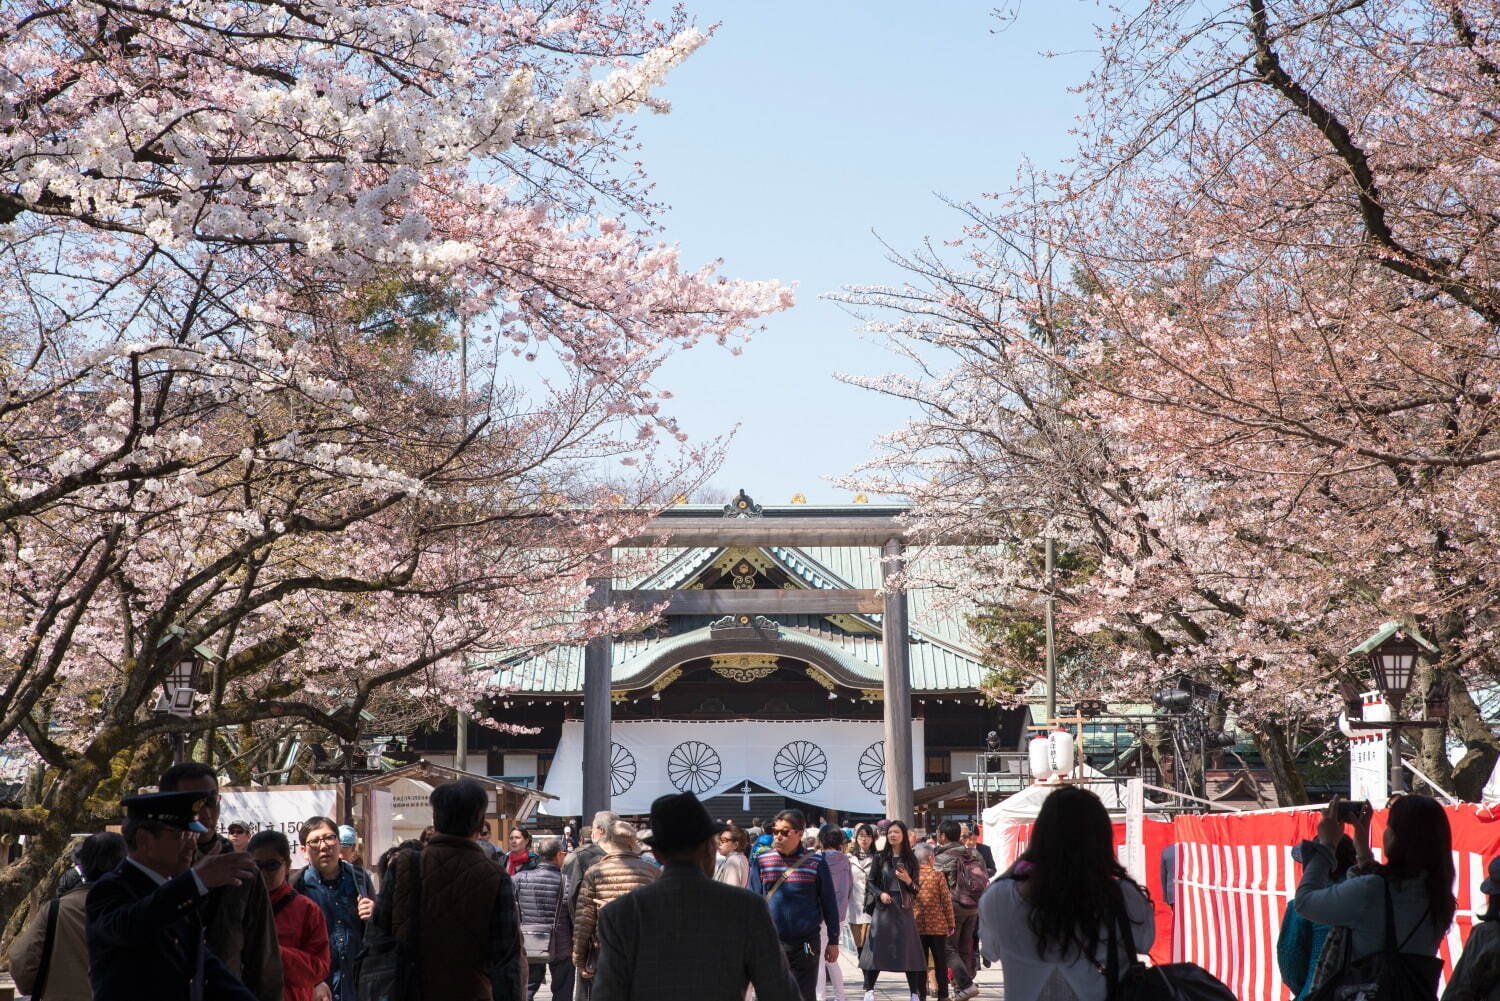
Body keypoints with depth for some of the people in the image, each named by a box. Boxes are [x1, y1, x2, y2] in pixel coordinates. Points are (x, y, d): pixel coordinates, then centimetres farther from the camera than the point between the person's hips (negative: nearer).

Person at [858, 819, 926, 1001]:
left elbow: (916, 888, 8)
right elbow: (871, 882, 6)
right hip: (883, 908, 0)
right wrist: (880, 894, -11)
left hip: (904, 909, 1)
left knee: (908, 949, -1)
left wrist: (908, 881, -13)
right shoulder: (880, 857, 6)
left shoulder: (910, 860, 7)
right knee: (877, 947, -3)